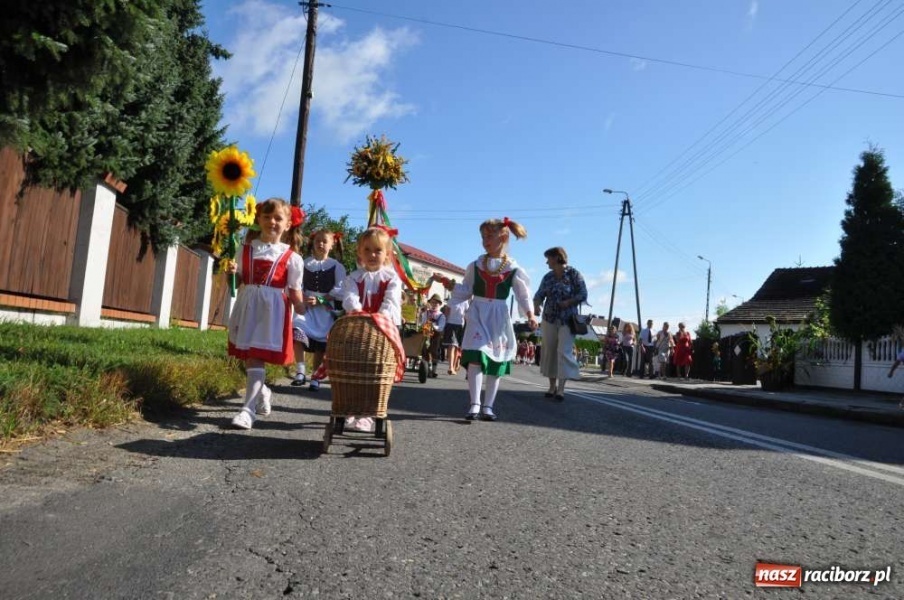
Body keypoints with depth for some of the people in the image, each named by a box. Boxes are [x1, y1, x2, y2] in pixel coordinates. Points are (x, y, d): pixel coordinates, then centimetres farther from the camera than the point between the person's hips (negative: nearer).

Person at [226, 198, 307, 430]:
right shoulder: (247, 248, 10)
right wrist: (232, 272, -7)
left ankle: (249, 408, -8)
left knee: (257, 356, -9)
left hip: (272, 309, -4)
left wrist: (304, 311, -15)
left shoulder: (291, 257, 1)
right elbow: (238, 279, 15)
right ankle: (262, 392, 36)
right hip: (248, 305, 4)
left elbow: (294, 290, 0)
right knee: (248, 356, 11)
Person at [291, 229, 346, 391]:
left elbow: (340, 291, -5)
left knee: (320, 342, 4)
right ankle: (300, 372, -18)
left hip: (324, 308, 0)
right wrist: (302, 298, -17)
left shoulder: (336, 266, 1)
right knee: (297, 331, -23)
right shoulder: (304, 263, 6)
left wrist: (320, 300, -12)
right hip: (305, 305, 0)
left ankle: (315, 377, 17)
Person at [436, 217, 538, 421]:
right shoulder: (475, 266, 5)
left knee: (496, 361, 4)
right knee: (475, 357, -13)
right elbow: (466, 291, 8)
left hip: (499, 317, 0)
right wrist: (449, 284, -6)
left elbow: (523, 294, 2)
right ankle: (475, 404, -9)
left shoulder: (513, 268, 1)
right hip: (477, 315, 0)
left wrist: (530, 314, -11)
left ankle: (488, 406, 13)